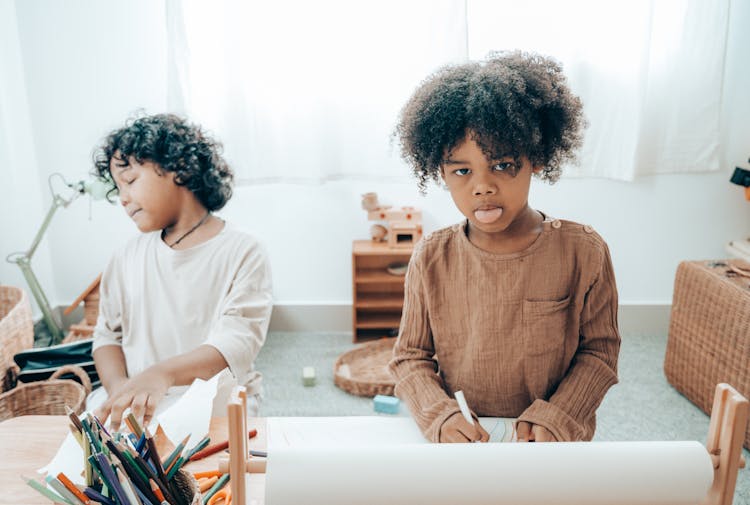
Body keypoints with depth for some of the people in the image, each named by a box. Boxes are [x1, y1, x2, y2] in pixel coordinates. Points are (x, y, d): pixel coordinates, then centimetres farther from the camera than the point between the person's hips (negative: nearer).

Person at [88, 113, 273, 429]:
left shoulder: (242, 252, -6)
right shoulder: (128, 258, 11)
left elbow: (240, 340, -17)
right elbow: (108, 334, 10)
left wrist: (163, 374, -34)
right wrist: (118, 387, -12)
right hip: (131, 403, 5)